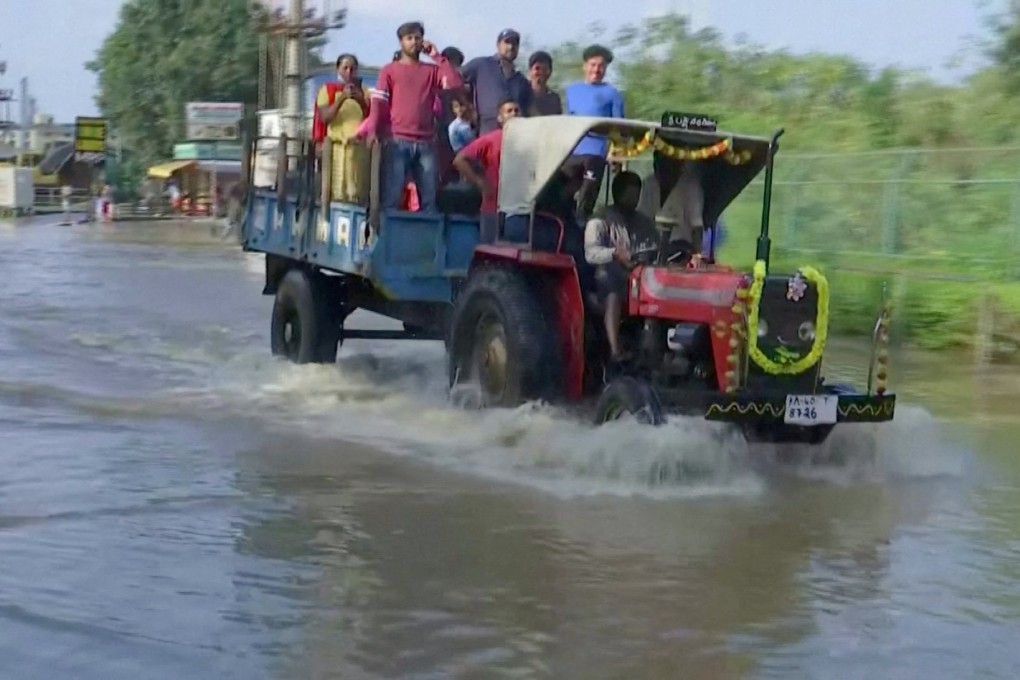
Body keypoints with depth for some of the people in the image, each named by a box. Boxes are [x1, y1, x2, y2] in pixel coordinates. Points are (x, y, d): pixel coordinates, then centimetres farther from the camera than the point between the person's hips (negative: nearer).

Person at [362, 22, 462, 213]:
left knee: (429, 199, 1)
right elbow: (378, 104, 2)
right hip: (397, 141, -3)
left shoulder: (432, 71, 17)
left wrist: (436, 56, 4)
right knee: (390, 197, -7)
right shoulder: (390, 70, 10)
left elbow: (455, 83, -1)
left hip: (426, 143, 3)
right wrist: (372, 132, -14)